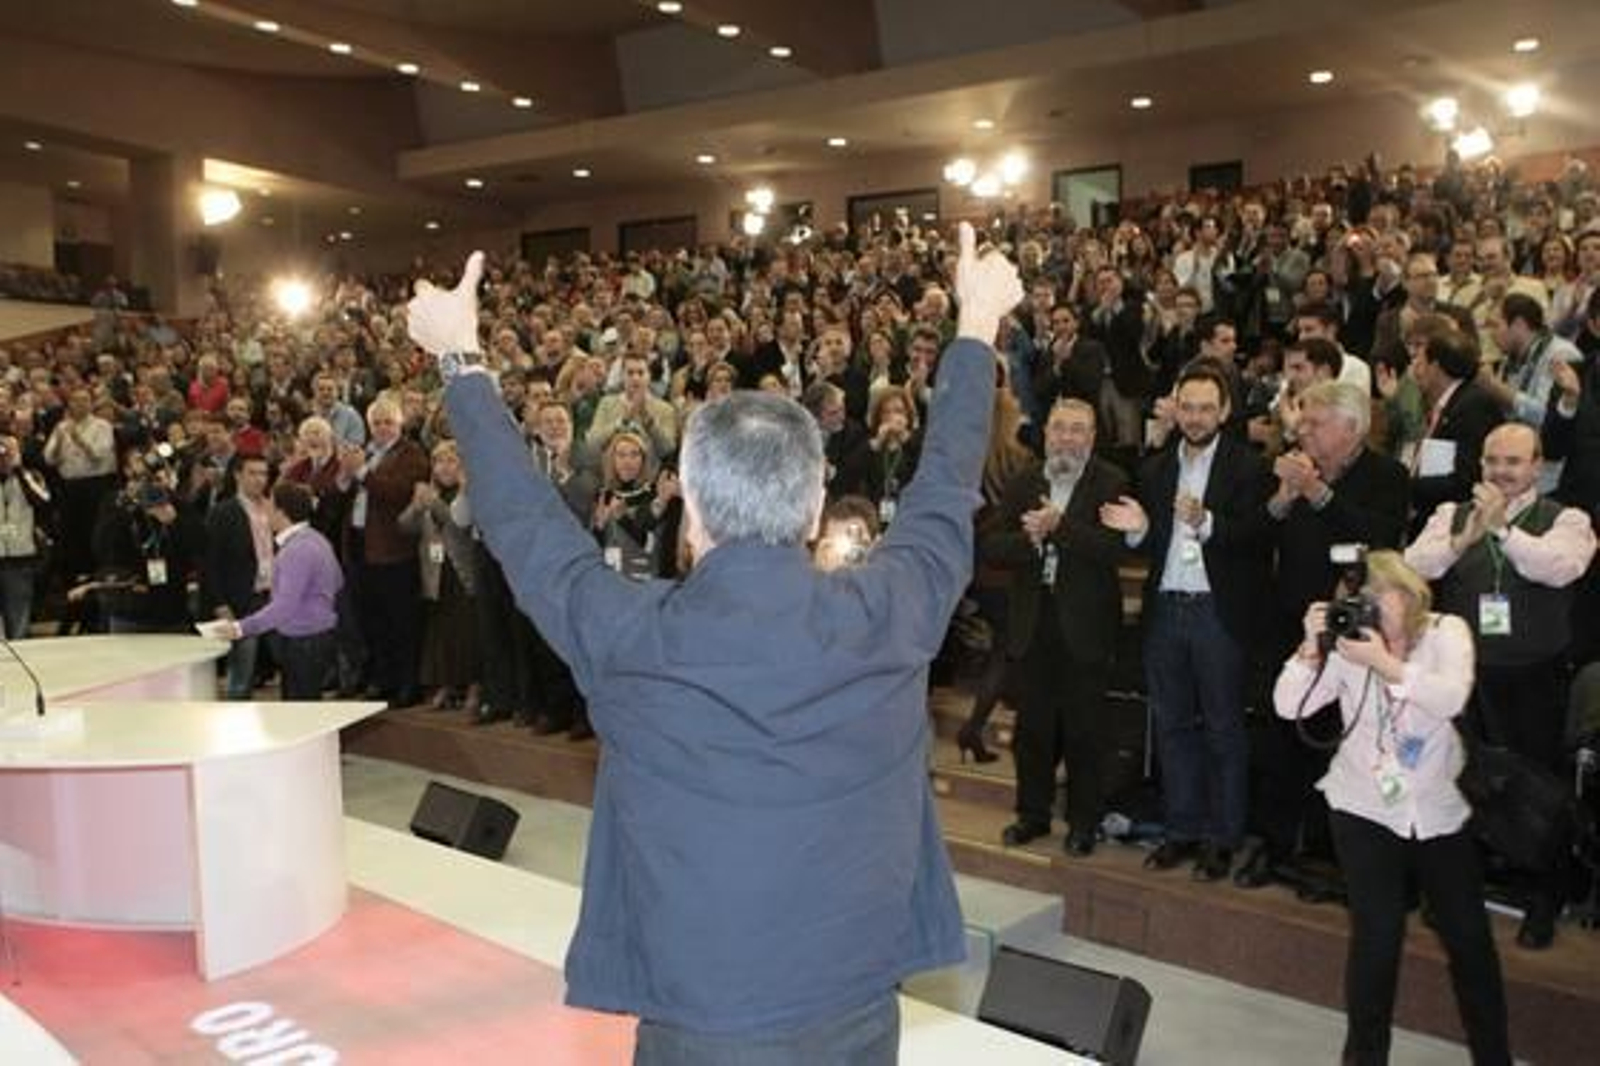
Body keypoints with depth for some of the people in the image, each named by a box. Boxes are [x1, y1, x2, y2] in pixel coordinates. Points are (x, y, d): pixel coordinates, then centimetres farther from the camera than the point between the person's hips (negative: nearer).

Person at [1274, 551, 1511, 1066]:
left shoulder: (1447, 632, -5)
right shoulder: (1349, 643, -3)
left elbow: (1452, 699, -24)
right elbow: (1288, 706, -12)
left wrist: (1384, 663, -29)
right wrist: (1312, 648, -23)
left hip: (1440, 811, 1)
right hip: (1365, 810, -1)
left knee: (1469, 936, 5)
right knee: (1378, 933, -9)